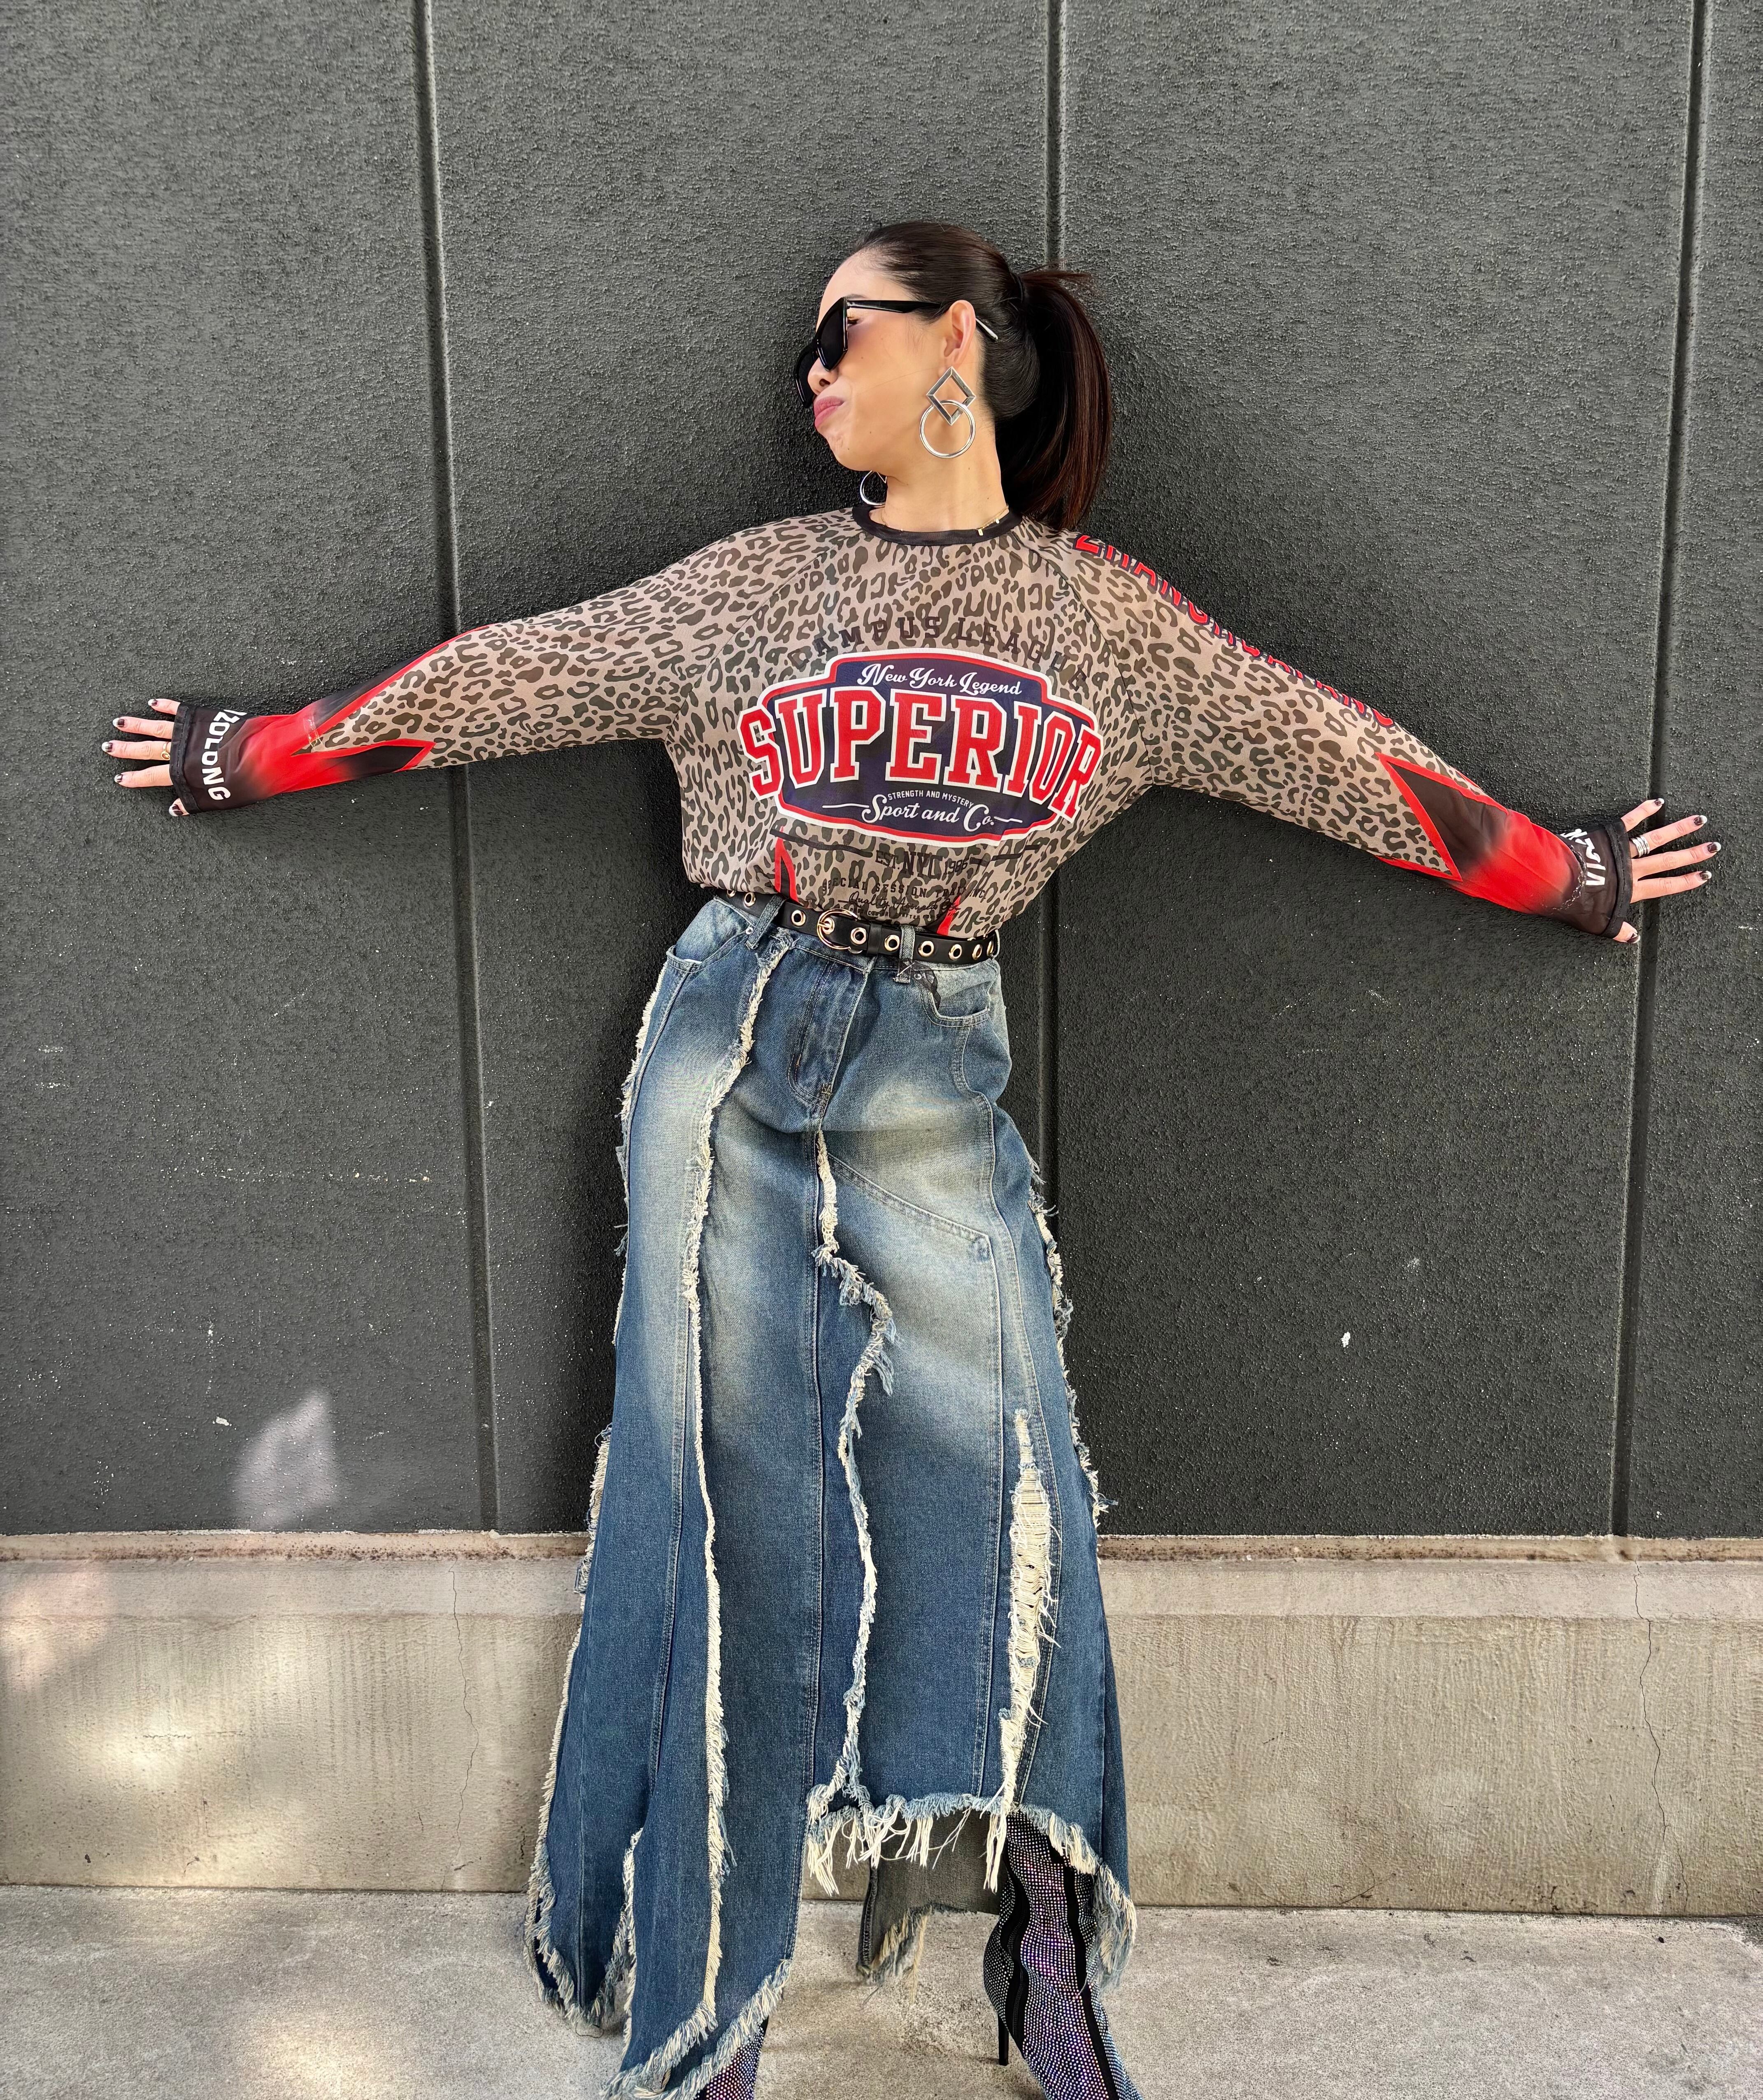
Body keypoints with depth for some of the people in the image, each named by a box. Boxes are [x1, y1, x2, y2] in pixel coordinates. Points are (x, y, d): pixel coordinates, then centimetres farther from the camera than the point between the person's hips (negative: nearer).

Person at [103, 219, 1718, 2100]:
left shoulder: (1108, 617, 8)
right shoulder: (748, 585, 10)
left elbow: (1340, 755, 12)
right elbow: (489, 684, 14)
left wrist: (1570, 876, 16)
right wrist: (247, 755, 18)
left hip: (932, 1080, 0)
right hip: (729, 1049, 1)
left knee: (991, 1497, -6)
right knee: (730, 1512, 2)